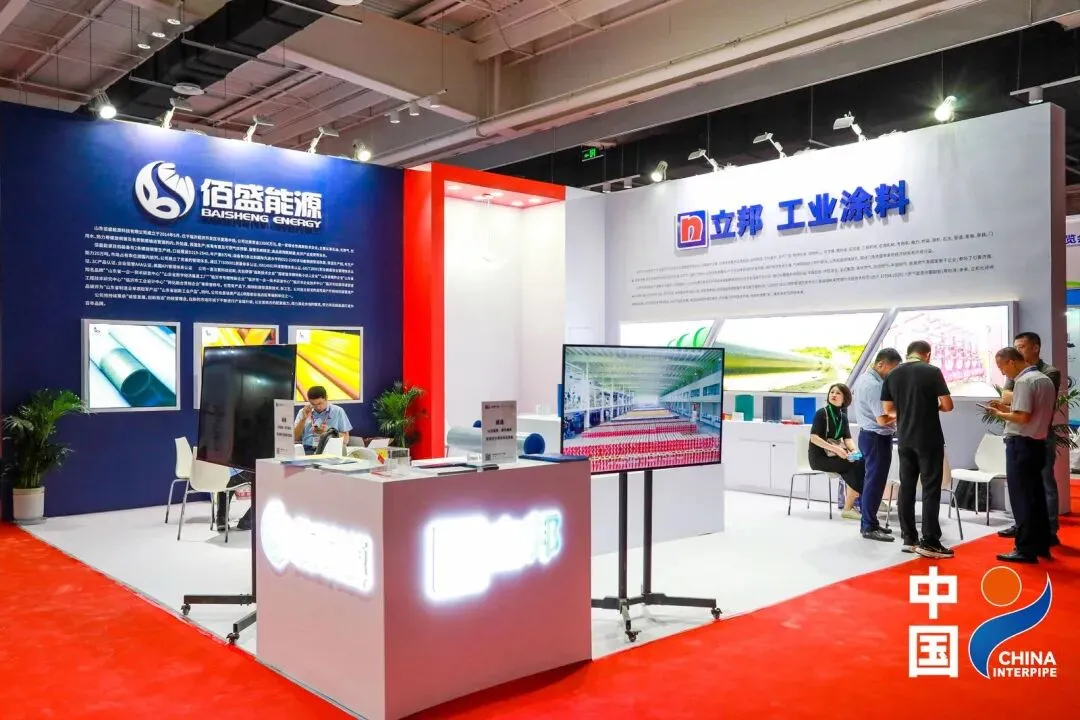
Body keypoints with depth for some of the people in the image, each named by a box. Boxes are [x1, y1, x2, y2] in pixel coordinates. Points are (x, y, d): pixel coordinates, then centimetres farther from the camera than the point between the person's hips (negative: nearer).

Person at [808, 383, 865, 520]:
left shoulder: (843, 416, 12)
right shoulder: (821, 413, -8)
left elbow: (847, 438, 4)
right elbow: (814, 438, -17)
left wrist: (854, 451, -17)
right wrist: (835, 448, -26)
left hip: (835, 455, 6)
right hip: (820, 457, -6)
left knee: (861, 462, -20)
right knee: (856, 465, -23)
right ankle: (848, 507, -16)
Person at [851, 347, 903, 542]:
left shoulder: (863, 377, 7)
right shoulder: (875, 385, -24)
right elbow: (882, 420, -26)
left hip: (867, 434, 10)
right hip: (878, 438, -10)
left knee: (871, 480, 16)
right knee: (875, 481, -3)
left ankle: (868, 522, 25)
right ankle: (870, 527, 3)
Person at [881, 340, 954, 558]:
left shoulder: (892, 375, 5)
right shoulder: (932, 371, -7)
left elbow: (888, 410, 8)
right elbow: (948, 405, -9)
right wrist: (935, 406, 12)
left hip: (904, 439, 4)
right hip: (929, 439, -4)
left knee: (906, 487, 9)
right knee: (931, 489, 1)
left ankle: (909, 539, 13)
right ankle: (929, 542, 1)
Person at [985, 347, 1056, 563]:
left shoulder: (1024, 381, -16)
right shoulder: (1046, 380, 13)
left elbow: (1023, 417, -23)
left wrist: (1000, 413, -8)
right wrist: (1009, 408, 12)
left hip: (1021, 444, -9)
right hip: (1038, 443, 9)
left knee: (1021, 498, -4)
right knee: (1036, 496, 14)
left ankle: (1026, 549, 0)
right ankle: (1041, 545, 20)